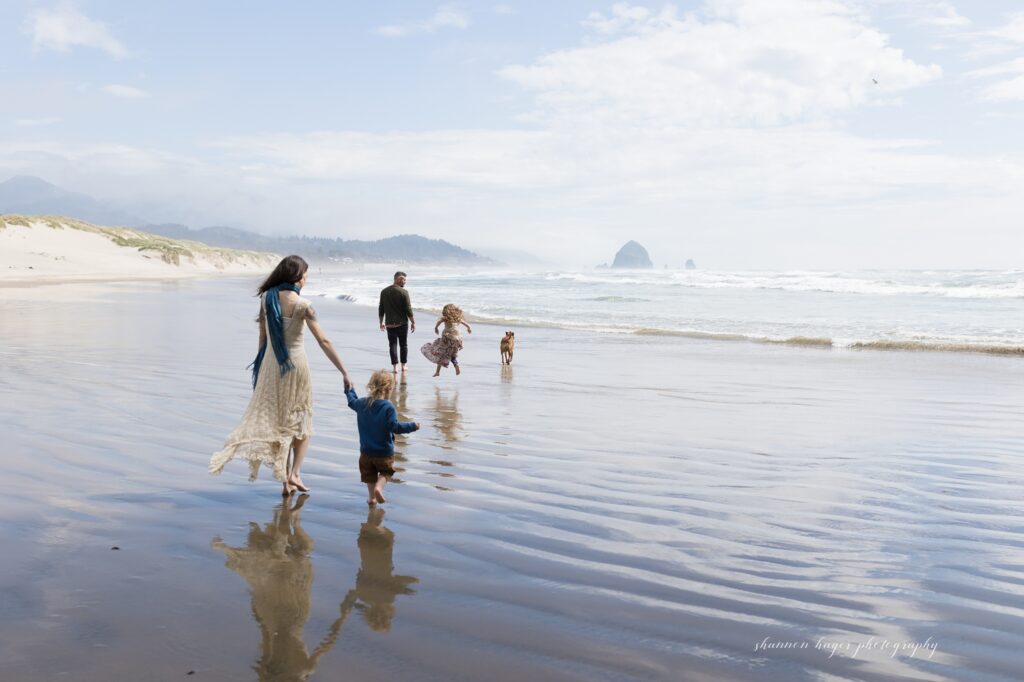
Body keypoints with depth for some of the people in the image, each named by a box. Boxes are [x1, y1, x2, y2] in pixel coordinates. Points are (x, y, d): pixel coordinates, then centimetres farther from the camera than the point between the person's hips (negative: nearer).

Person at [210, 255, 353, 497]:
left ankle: (285, 479, 12)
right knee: (301, 421, 13)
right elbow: (323, 342, -15)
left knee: (277, 420, 12)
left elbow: (262, 336, 7)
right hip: (295, 364, -4)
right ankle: (294, 473, 2)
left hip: (271, 364, 4)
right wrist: (344, 372, -12)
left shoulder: (266, 298, 0)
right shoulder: (302, 304, -13)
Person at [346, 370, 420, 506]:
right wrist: (412, 426, -16)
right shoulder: (388, 408, -21)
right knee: (386, 471, 16)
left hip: (366, 450, 4)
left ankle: (371, 496, 22)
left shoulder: (362, 403, -3)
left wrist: (349, 390, 38)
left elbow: (352, 402, 19)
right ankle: (379, 487, -8)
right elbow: (394, 426, -26)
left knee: (369, 474, 21)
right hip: (384, 451, -4)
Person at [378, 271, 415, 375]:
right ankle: (403, 366, 16)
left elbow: (381, 309, 10)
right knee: (403, 345, 11)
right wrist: (413, 322, -2)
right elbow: (408, 309, -11)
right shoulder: (403, 292, -10)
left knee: (392, 345, 5)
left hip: (390, 324, 3)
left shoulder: (384, 291, 5)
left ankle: (395, 367, -2)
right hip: (402, 323, -3)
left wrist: (381, 322, 18)